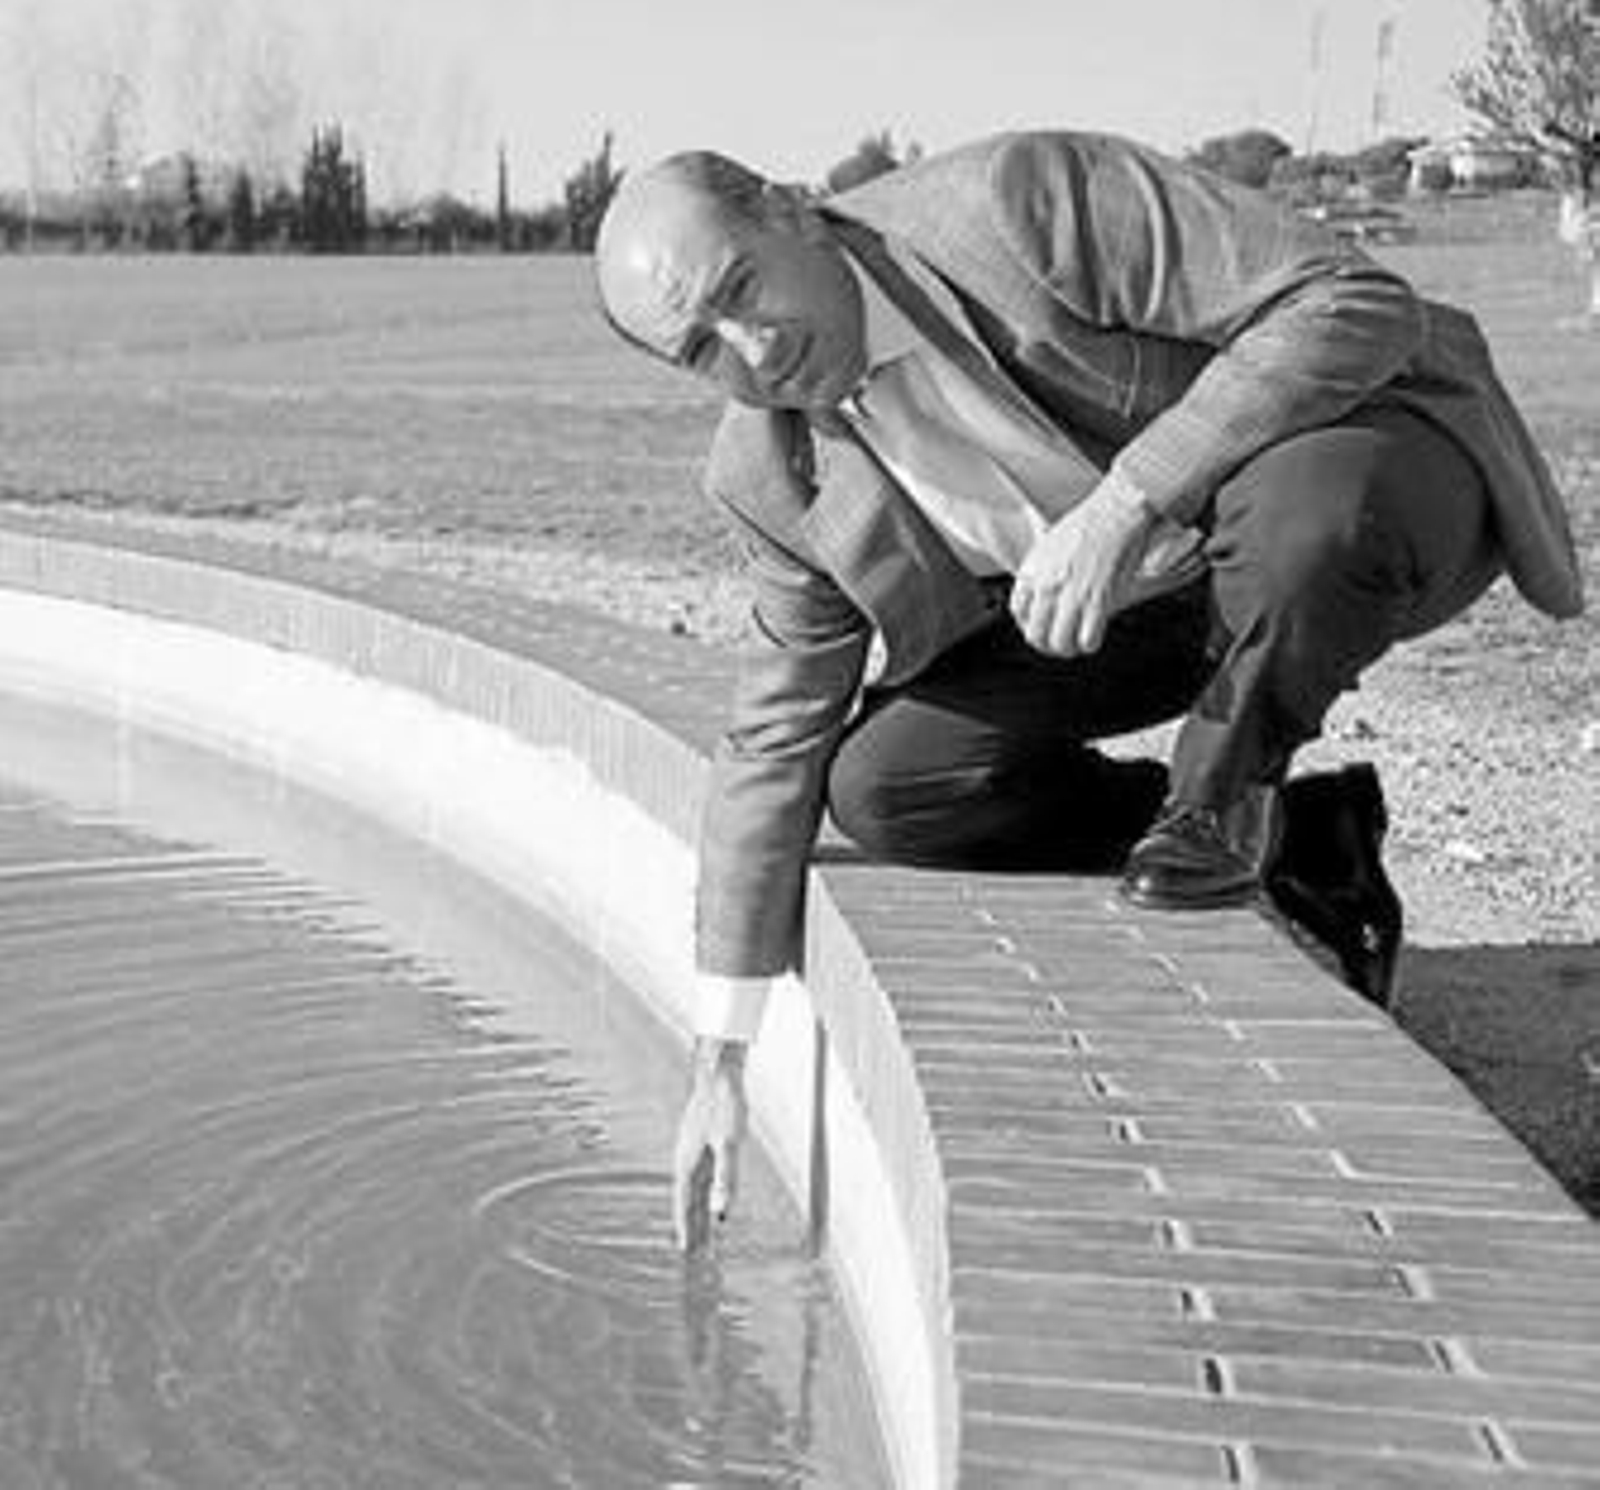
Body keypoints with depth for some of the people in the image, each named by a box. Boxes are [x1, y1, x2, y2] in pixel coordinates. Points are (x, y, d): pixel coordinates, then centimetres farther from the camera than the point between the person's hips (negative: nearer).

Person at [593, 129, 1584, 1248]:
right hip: (1148, 593, 6)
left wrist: (1123, 506, -39)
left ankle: (1226, 790, -9)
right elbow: (779, 736, 0)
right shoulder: (772, 475, -8)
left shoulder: (1025, 199, -27)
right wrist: (720, 1060, 1)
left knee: (1305, 510, -42)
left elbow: (1357, 305, -30)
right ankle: (1296, 846, 3)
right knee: (884, 786, -12)